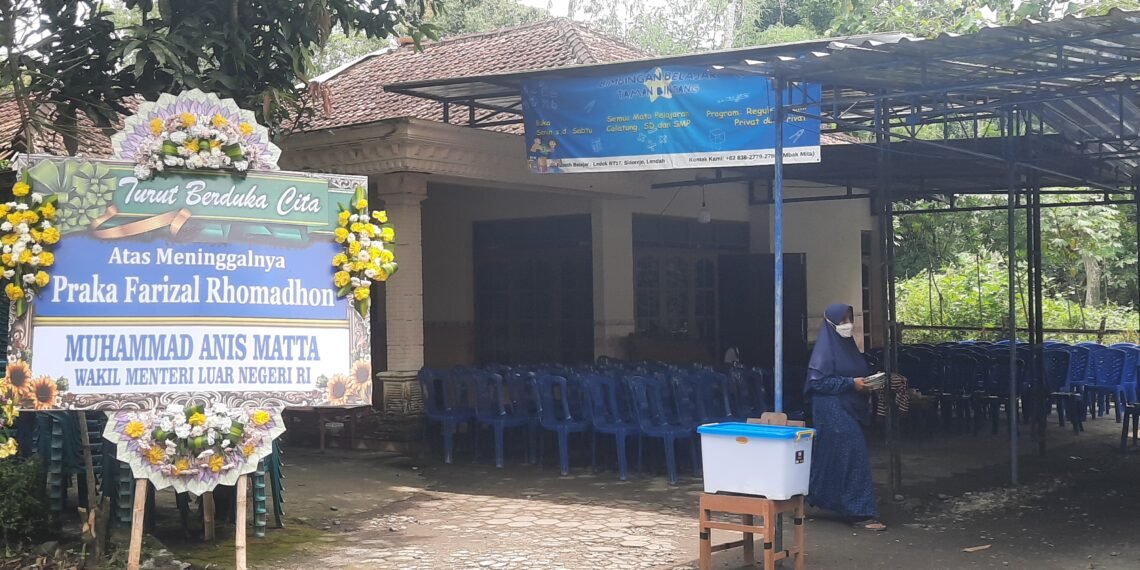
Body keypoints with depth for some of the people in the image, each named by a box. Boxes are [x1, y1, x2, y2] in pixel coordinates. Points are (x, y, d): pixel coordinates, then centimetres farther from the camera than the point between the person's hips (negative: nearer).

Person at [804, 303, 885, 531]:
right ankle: (862, 512, -10)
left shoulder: (848, 346, 14)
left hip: (849, 410, 9)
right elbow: (817, 381, -18)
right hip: (832, 411, -9)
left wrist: (865, 384, 4)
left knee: (830, 458, 14)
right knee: (854, 455, -12)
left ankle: (813, 500, 27)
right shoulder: (825, 348, -12)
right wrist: (851, 383, -20)